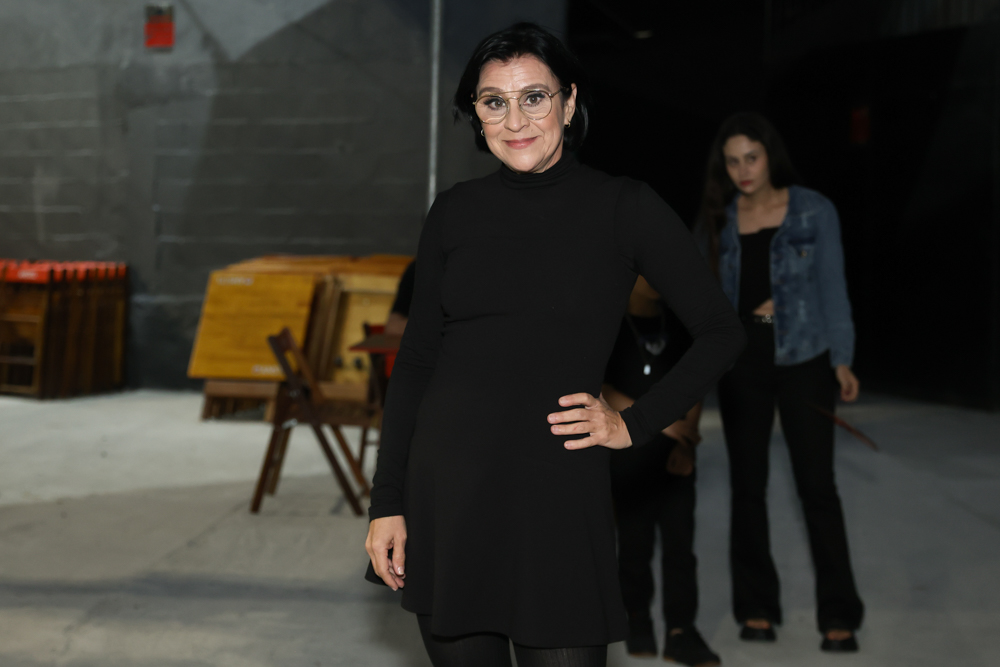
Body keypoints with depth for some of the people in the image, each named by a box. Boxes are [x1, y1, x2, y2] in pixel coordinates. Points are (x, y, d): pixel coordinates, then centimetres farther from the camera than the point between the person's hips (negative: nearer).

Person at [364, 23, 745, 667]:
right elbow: (416, 360, 8)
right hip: (445, 487, 3)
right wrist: (387, 502, 3)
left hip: (558, 492, -3)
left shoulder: (625, 209, -2)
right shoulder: (455, 212, 6)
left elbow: (721, 332, 5)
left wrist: (634, 425, -3)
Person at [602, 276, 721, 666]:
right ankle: (638, 622, 20)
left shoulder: (679, 325, 8)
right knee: (635, 542, 2)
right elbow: (601, 391, -10)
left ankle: (681, 631, 1)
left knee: (680, 540, -3)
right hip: (627, 454, -3)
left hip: (675, 454, 3)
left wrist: (686, 442, -4)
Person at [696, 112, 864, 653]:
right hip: (741, 364, 3)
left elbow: (832, 288, -2)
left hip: (802, 360, -3)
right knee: (747, 487, 8)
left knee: (817, 485, -3)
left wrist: (841, 360, -9)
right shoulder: (717, 221, 4)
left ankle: (838, 615, 5)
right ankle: (756, 608, 19)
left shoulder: (814, 211, -2)